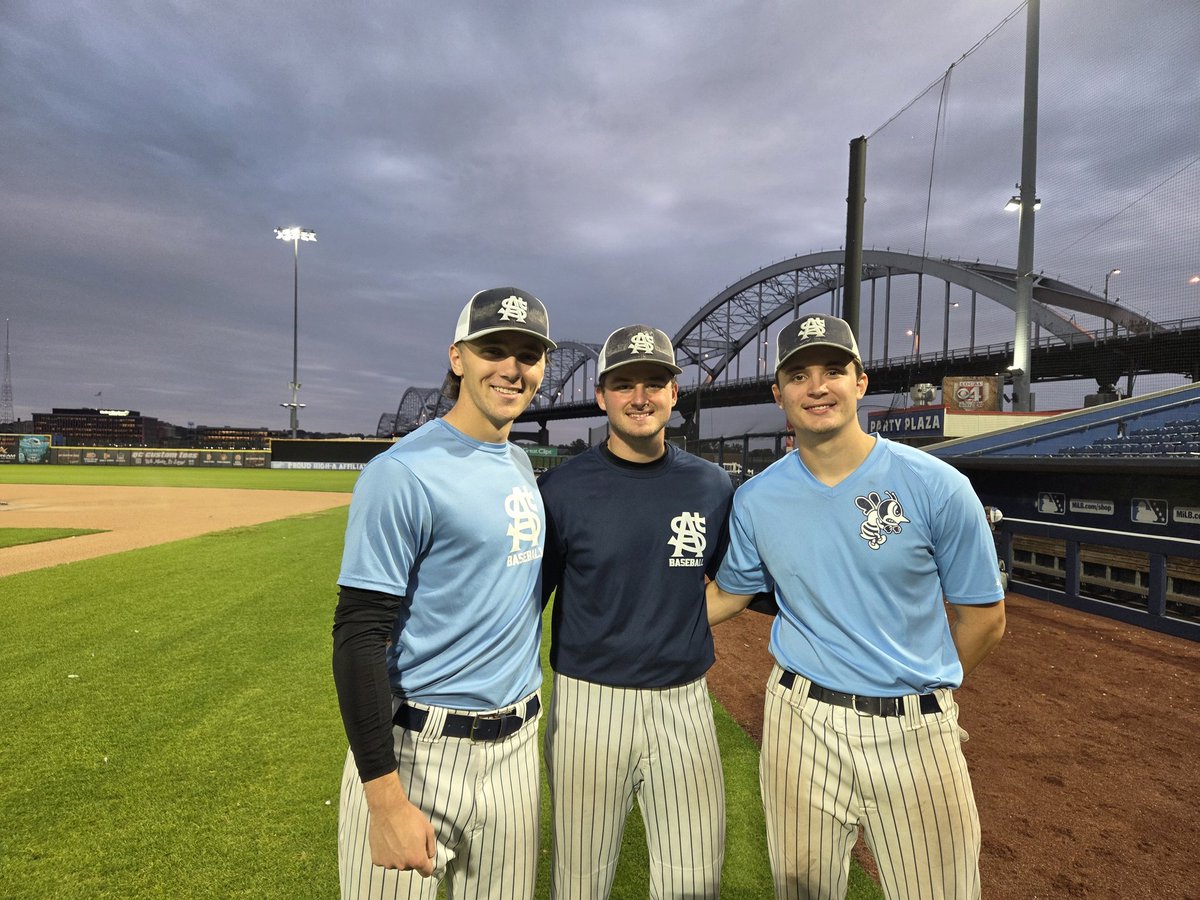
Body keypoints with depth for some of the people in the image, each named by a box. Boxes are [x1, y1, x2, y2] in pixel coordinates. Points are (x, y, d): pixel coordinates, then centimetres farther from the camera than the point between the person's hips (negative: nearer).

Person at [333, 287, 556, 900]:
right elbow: (359, 638, -17)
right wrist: (387, 801, -20)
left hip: (515, 749, 7)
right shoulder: (403, 473, -16)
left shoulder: (521, 464, 8)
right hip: (415, 753, -7)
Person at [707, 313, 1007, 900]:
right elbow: (726, 595, 10)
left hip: (916, 731, -1)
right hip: (800, 722, 2)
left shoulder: (937, 487, -10)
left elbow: (984, 616, -1)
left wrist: (924, 689, 8)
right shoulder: (755, 500, -3)